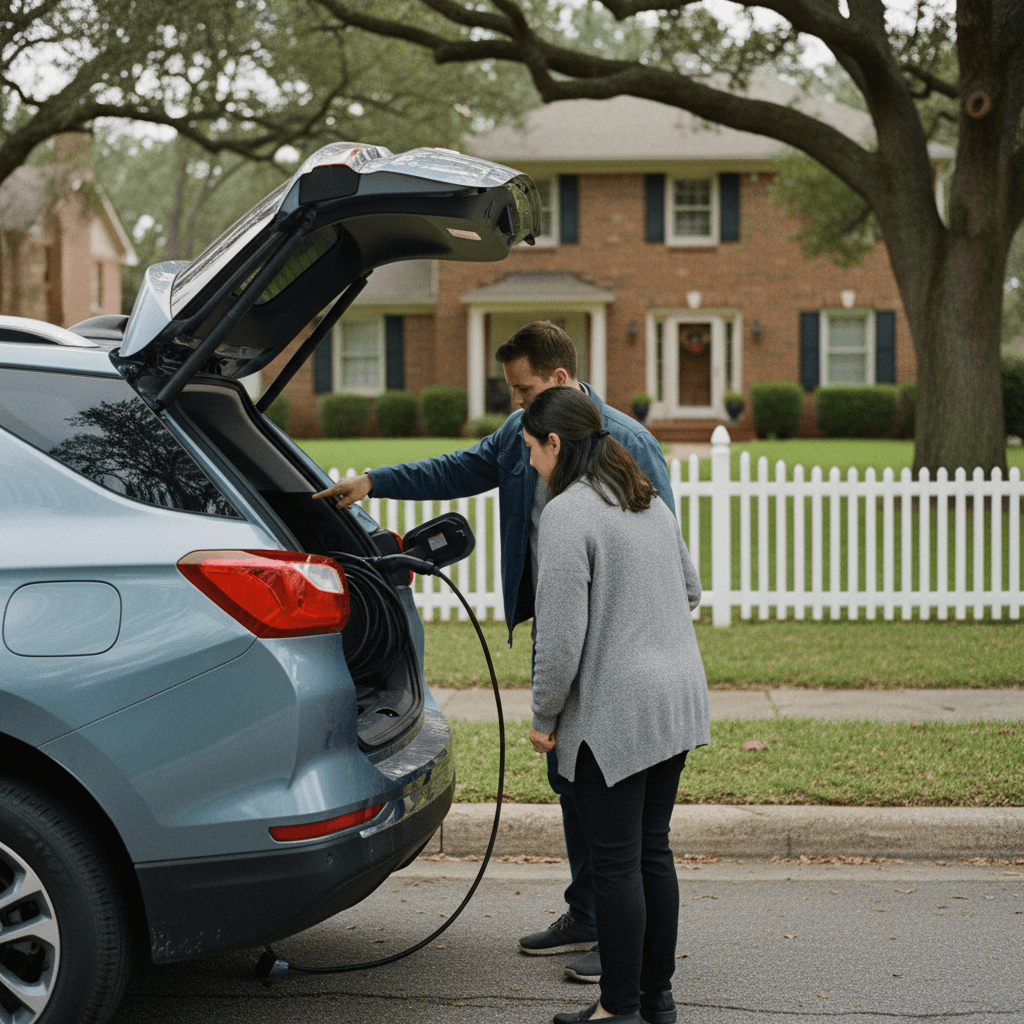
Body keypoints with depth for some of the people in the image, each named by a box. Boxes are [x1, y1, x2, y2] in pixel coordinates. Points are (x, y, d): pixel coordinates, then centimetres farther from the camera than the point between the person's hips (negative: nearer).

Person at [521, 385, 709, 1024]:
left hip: (615, 709, -8)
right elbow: (691, 591, 22)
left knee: (616, 862, 1)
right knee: (654, 850, 16)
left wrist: (544, 717, -6)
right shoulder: (650, 500, 11)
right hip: (677, 698, 8)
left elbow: (562, 636, -18)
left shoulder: (568, 513, -16)